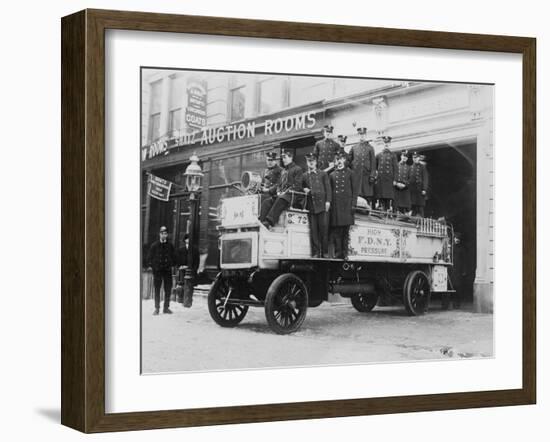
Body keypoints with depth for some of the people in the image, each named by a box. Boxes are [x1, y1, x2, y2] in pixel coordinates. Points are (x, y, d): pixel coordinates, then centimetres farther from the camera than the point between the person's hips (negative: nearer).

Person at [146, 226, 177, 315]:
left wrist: (172, 264, 4)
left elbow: (174, 257, 16)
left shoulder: (170, 246, 7)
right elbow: (149, 257, 7)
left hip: (168, 270, 2)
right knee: (157, 290, -1)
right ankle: (157, 308, 4)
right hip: (157, 270, -2)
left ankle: (166, 307, 13)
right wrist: (151, 265, -1)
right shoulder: (154, 245, 2)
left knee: (168, 290, 3)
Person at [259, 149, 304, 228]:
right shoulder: (283, 171, 28)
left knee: (280, 201, -37)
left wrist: (286, 192, -16)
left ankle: (269, 222, -50)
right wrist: (278, 191, 3)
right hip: (281, 194, 8)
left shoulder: (298, 169, 3)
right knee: (266, 202, -17)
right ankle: (262, 221, -31)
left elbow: (297, 185, -7)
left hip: (292, 195, -8)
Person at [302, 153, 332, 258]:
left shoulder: (323, 174, 11)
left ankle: (325, 252, -1)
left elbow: (328, 188, 6)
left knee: (324, 228, -5)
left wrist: (328, 201, -5)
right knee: (313, 230, -2)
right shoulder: (304, 176, 15)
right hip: (311, 206, 1)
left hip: (322, 205, -1)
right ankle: (315, 252, 0)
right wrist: (304, 190, -3)